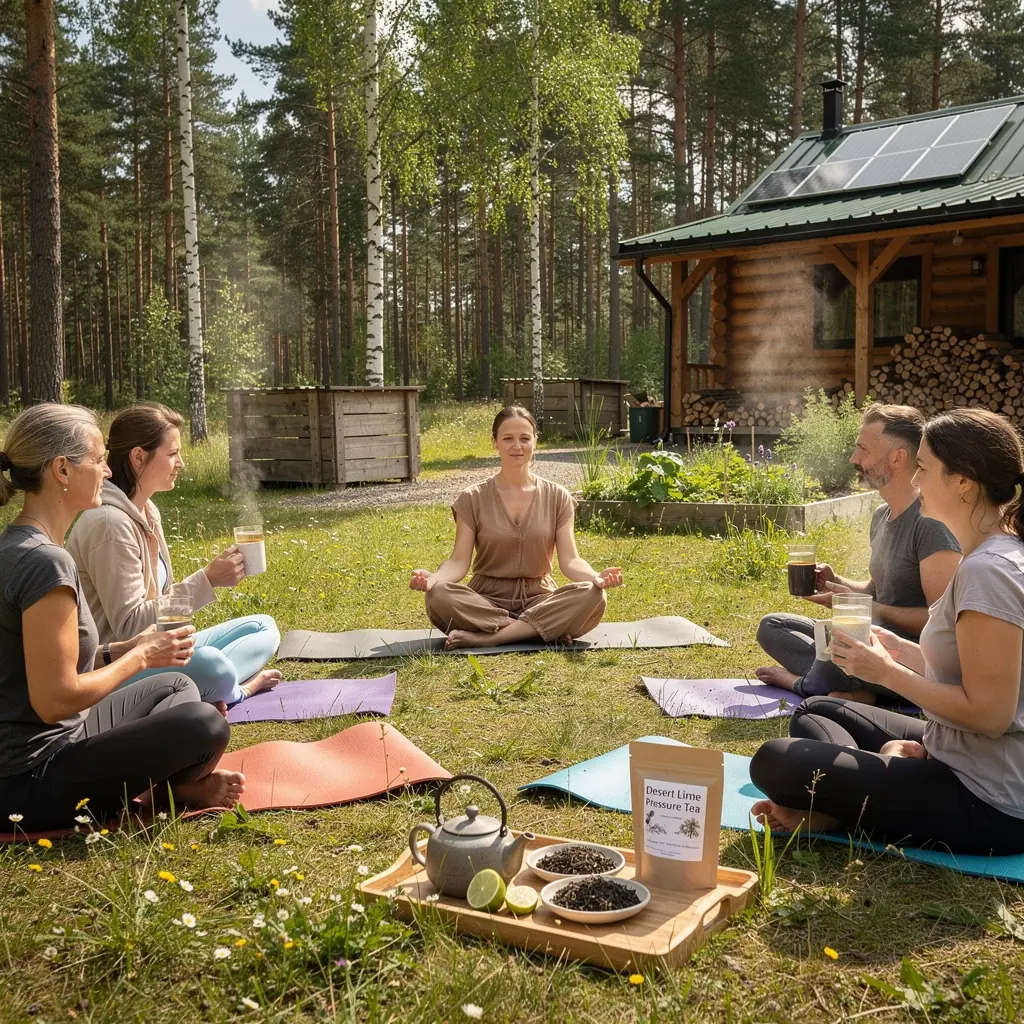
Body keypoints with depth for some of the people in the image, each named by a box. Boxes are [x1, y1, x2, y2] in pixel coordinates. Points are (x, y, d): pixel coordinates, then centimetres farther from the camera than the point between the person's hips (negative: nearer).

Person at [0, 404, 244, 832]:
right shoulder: (44, 561, -23)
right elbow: (54, 700, -25)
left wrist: (125, 649, 5)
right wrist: (141, 657, -12)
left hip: (49, 742, 10)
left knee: (176, 685, 21)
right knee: (203, 724, -21)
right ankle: (170, 789, 6)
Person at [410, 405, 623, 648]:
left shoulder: (557, 497, 5)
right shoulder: (473, 499, 2)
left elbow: (569, 560, -3)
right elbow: (459, 561, -5)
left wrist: (595, 576, -25)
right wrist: (434, 578, -28)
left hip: (539, 599, 1)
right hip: (487, 600, -1)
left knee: (592, 596, -29)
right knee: (439, 596, -33)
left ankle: (483, 637, -28)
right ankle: (549, 630, -27)